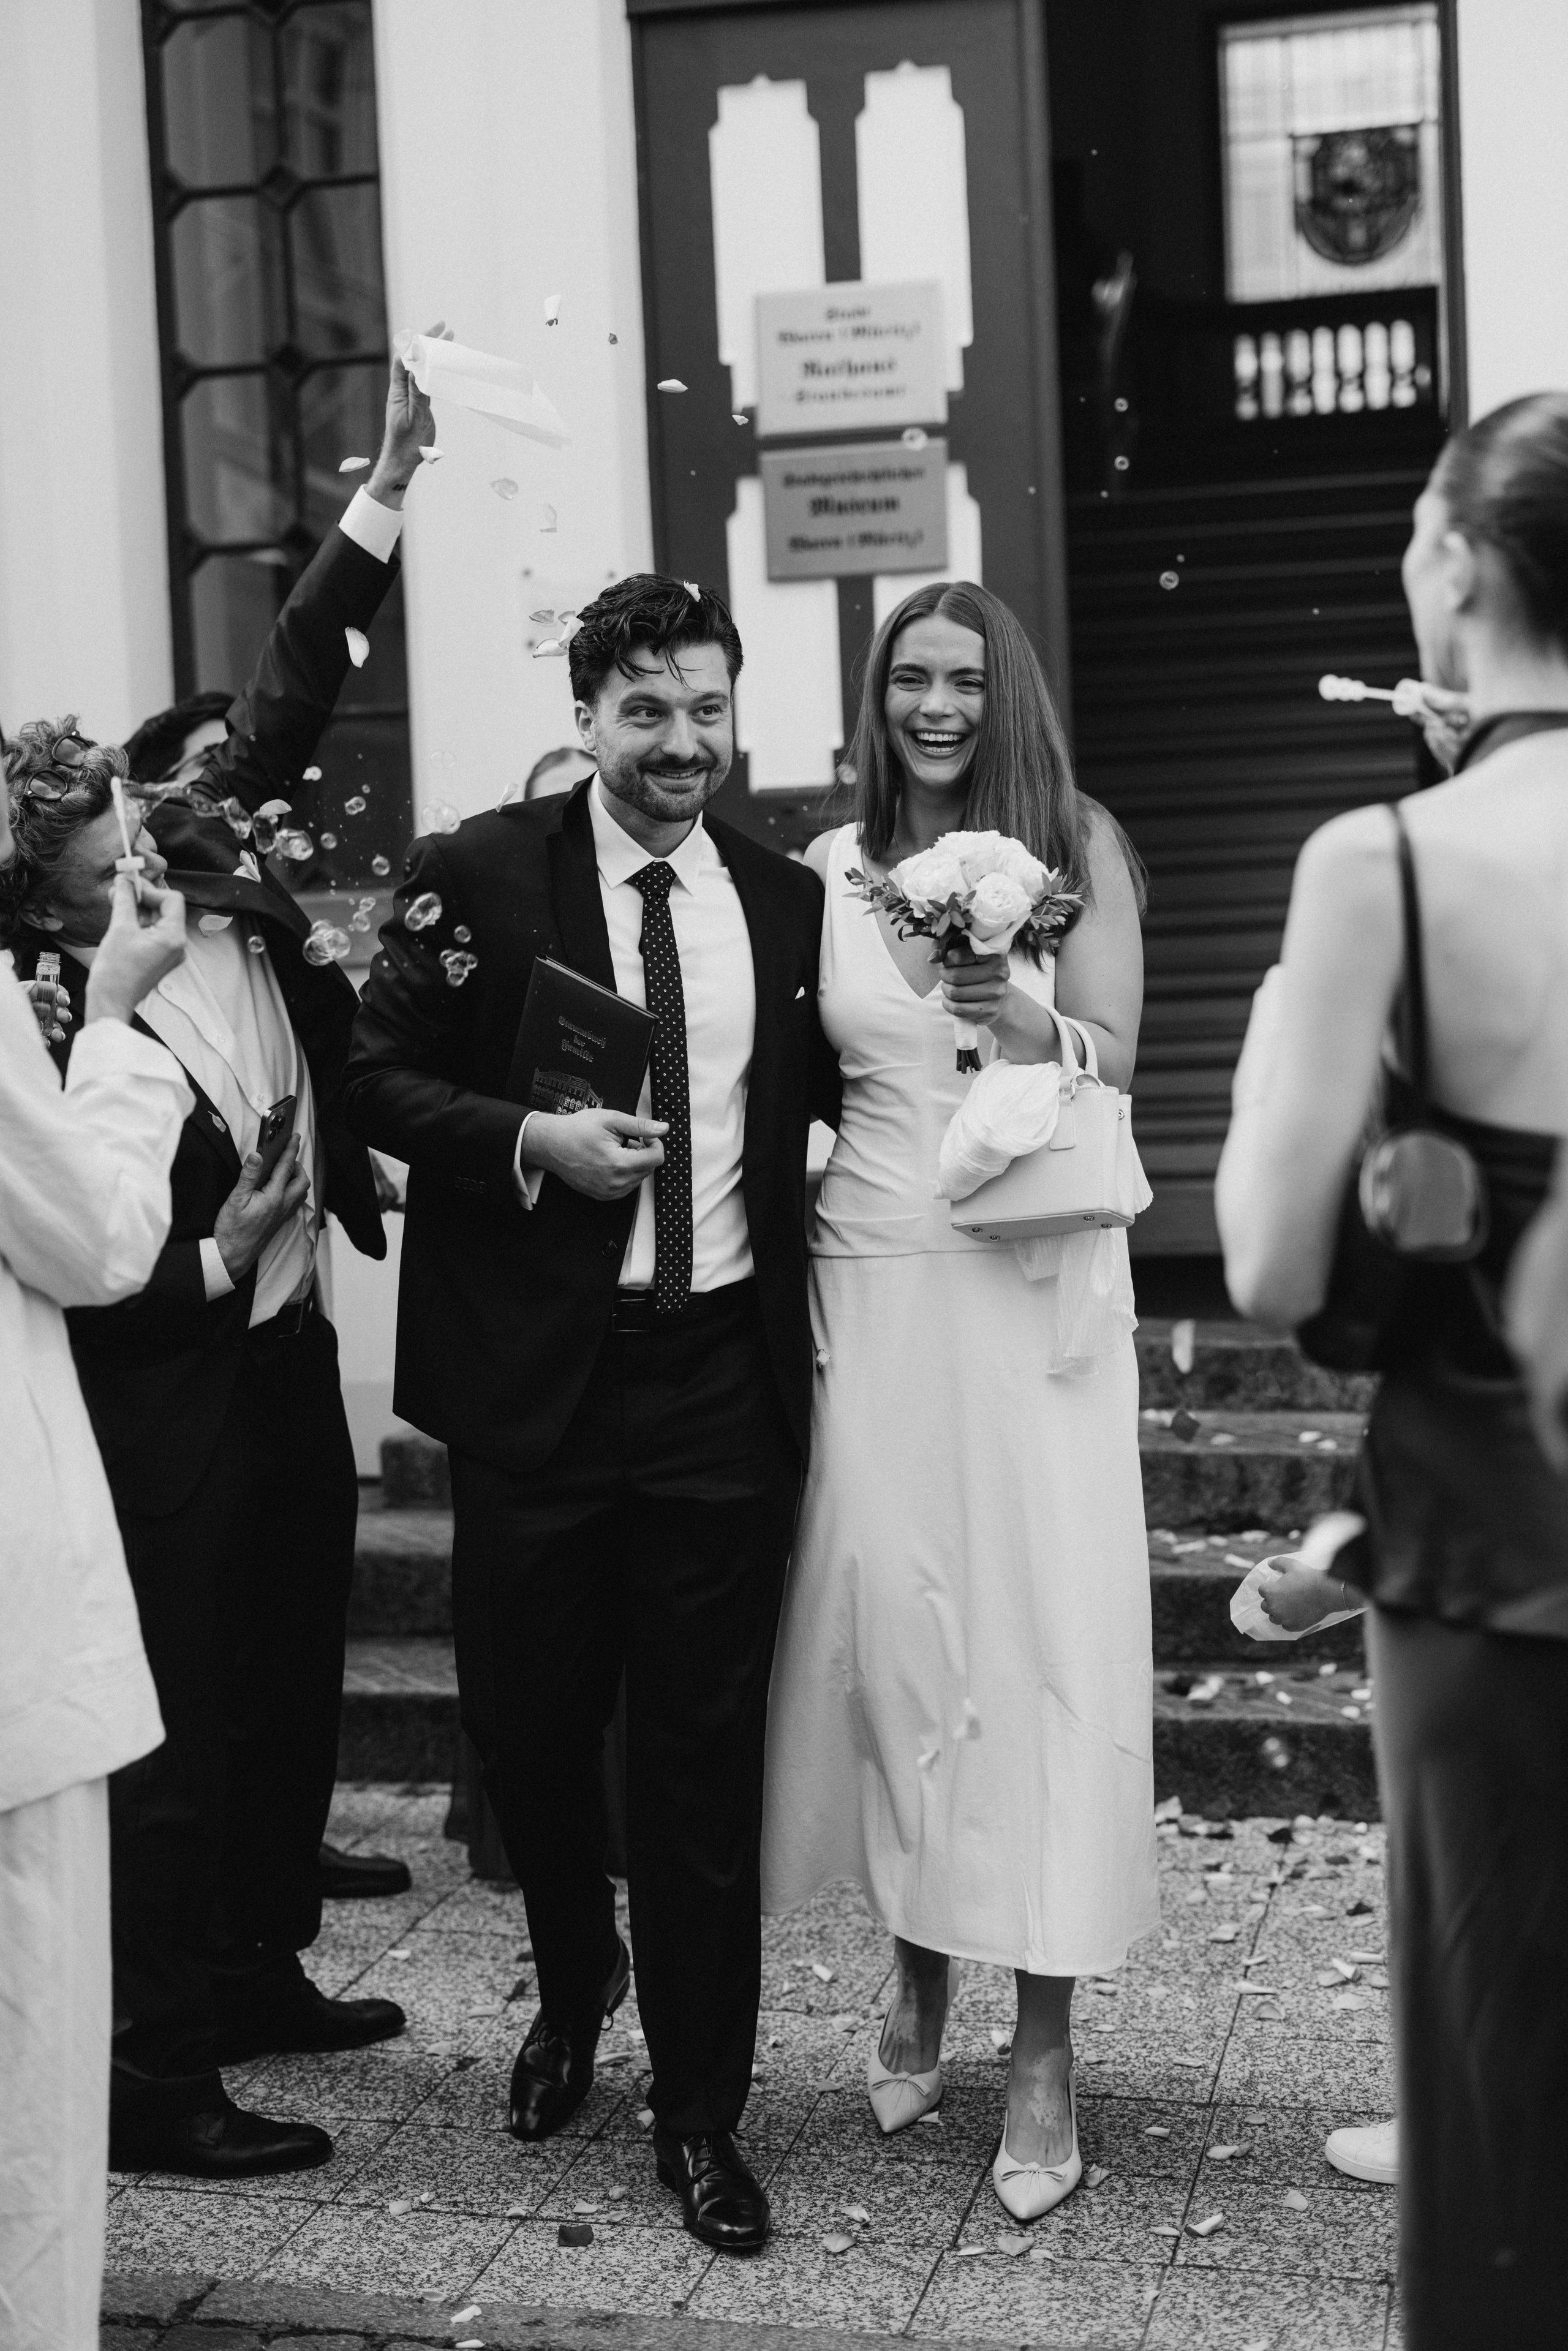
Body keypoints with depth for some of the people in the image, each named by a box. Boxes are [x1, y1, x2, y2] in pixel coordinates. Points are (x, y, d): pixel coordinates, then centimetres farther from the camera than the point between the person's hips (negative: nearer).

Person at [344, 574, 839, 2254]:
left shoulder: (788, 901, 7)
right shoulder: (476, 877, -3)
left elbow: (824, 1098, 17)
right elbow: (376, 1076, -3)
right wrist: (533, 1142, -17)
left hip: (724, 1374, 1)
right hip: (536, 1375, -1)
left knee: (703, 1751, 6)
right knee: (528, 1721, 13)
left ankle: (701, 2114, 21)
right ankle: (575, 1988, 44)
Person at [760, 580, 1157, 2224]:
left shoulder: (1078, 846, 3)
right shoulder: (826, 868, 7)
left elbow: (1113, 1064, -3)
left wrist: (1017, 1015, -22)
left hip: (1032, 1282, -2)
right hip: (871, 1284, 2)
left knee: (1042, 1630, -2)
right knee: (887, 1623, 3)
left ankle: (1044, 2048, 7)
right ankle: (918, 1976, 24)